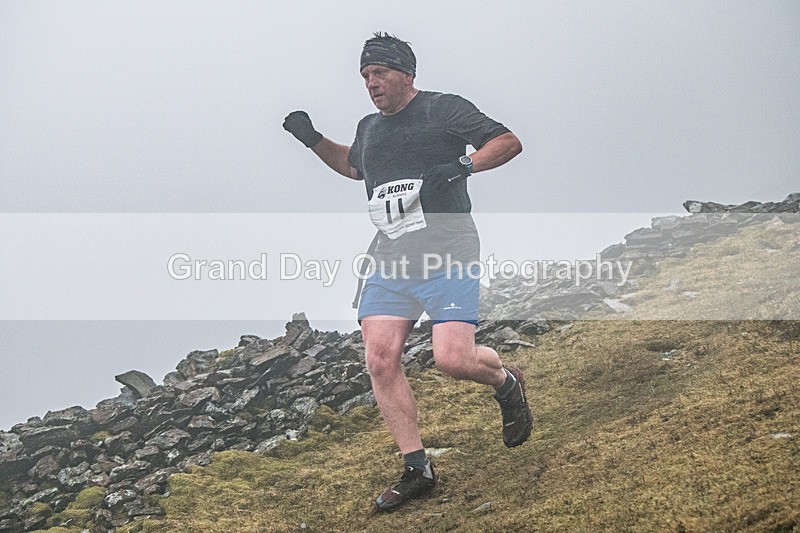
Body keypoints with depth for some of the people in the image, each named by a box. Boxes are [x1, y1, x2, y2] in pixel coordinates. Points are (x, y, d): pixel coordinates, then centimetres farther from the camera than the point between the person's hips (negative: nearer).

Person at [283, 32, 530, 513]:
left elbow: (509, 142, -3)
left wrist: (463, 165, -19)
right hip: (391, 263, 6)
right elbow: (354, 166, 40)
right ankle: (418, 470, 0)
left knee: (452, 358, -19)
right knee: (381, 360, -9)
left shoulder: (444, 109, -1)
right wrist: (313, 140, 25)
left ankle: (508, 383, 16)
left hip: (448, 257, -6)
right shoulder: (369, 128, 18)